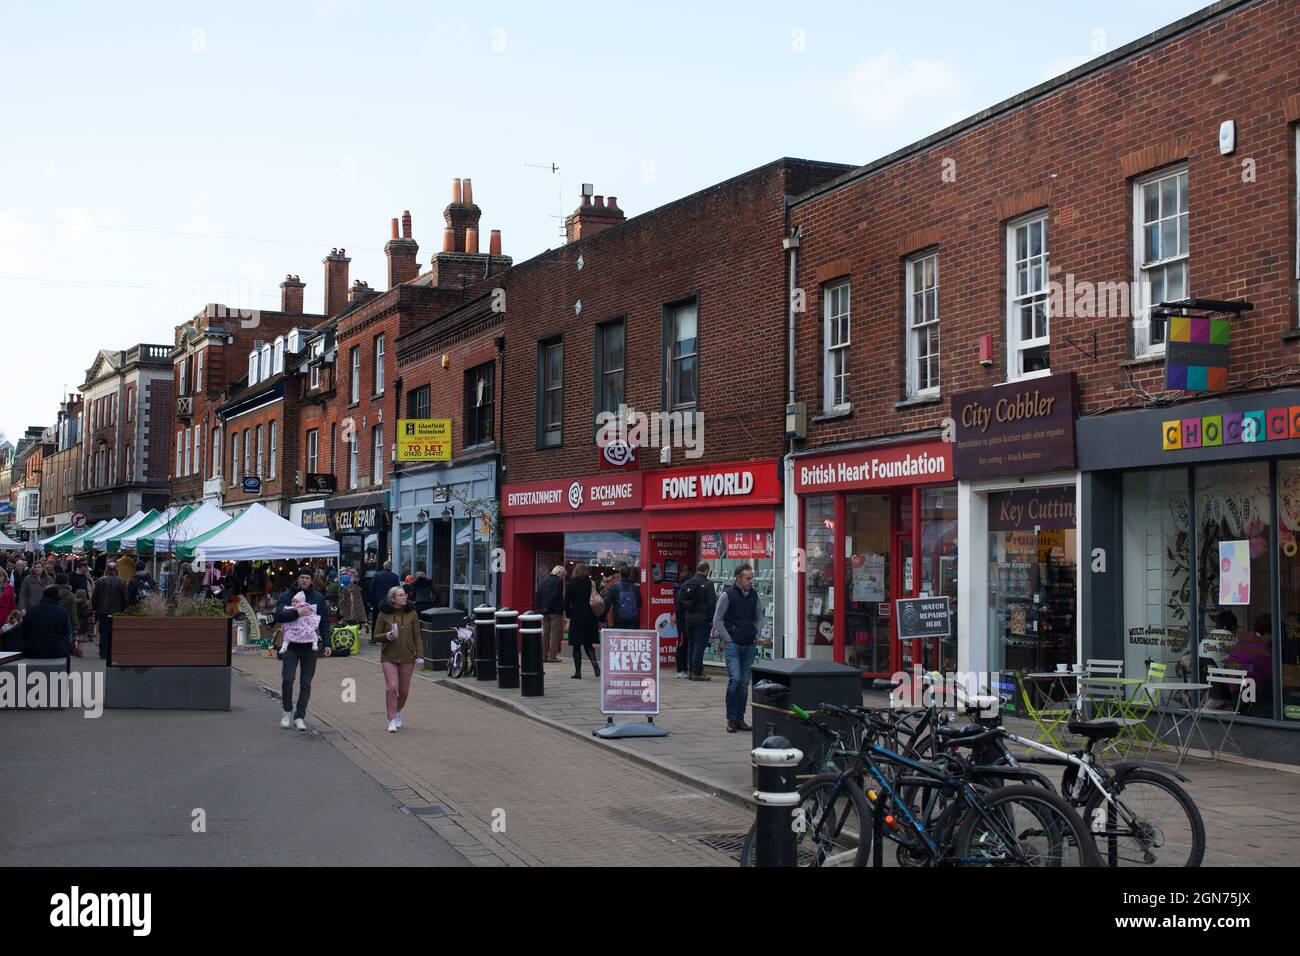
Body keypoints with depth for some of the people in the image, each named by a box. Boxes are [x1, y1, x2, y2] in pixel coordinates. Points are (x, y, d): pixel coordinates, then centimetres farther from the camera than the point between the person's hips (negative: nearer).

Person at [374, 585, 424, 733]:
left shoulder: (411, 614, 1)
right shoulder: (384, 614, -3)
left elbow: (417, 637, 4)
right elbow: (377, 635, 4)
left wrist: (419, 655, -3)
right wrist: (388, 636, -16)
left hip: (407, 657, 2)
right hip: (389, 657, -2)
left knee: (404, 690, 10)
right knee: (391, 688, -12)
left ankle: (398, 712, 37)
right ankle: (392, 720, -5)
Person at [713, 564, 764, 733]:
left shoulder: (754, 595, 8)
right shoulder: (727, 595, -7)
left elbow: (759, 618, 20)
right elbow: (717, 620, -3)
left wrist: (756, 636, 9)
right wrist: (728, 639, -7)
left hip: (750, 645, 5)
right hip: (733, 645, -5)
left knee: (745, 683, 6)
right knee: (735, 679, -15)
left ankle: (740, 719, 13)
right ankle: (731, 719, -5)